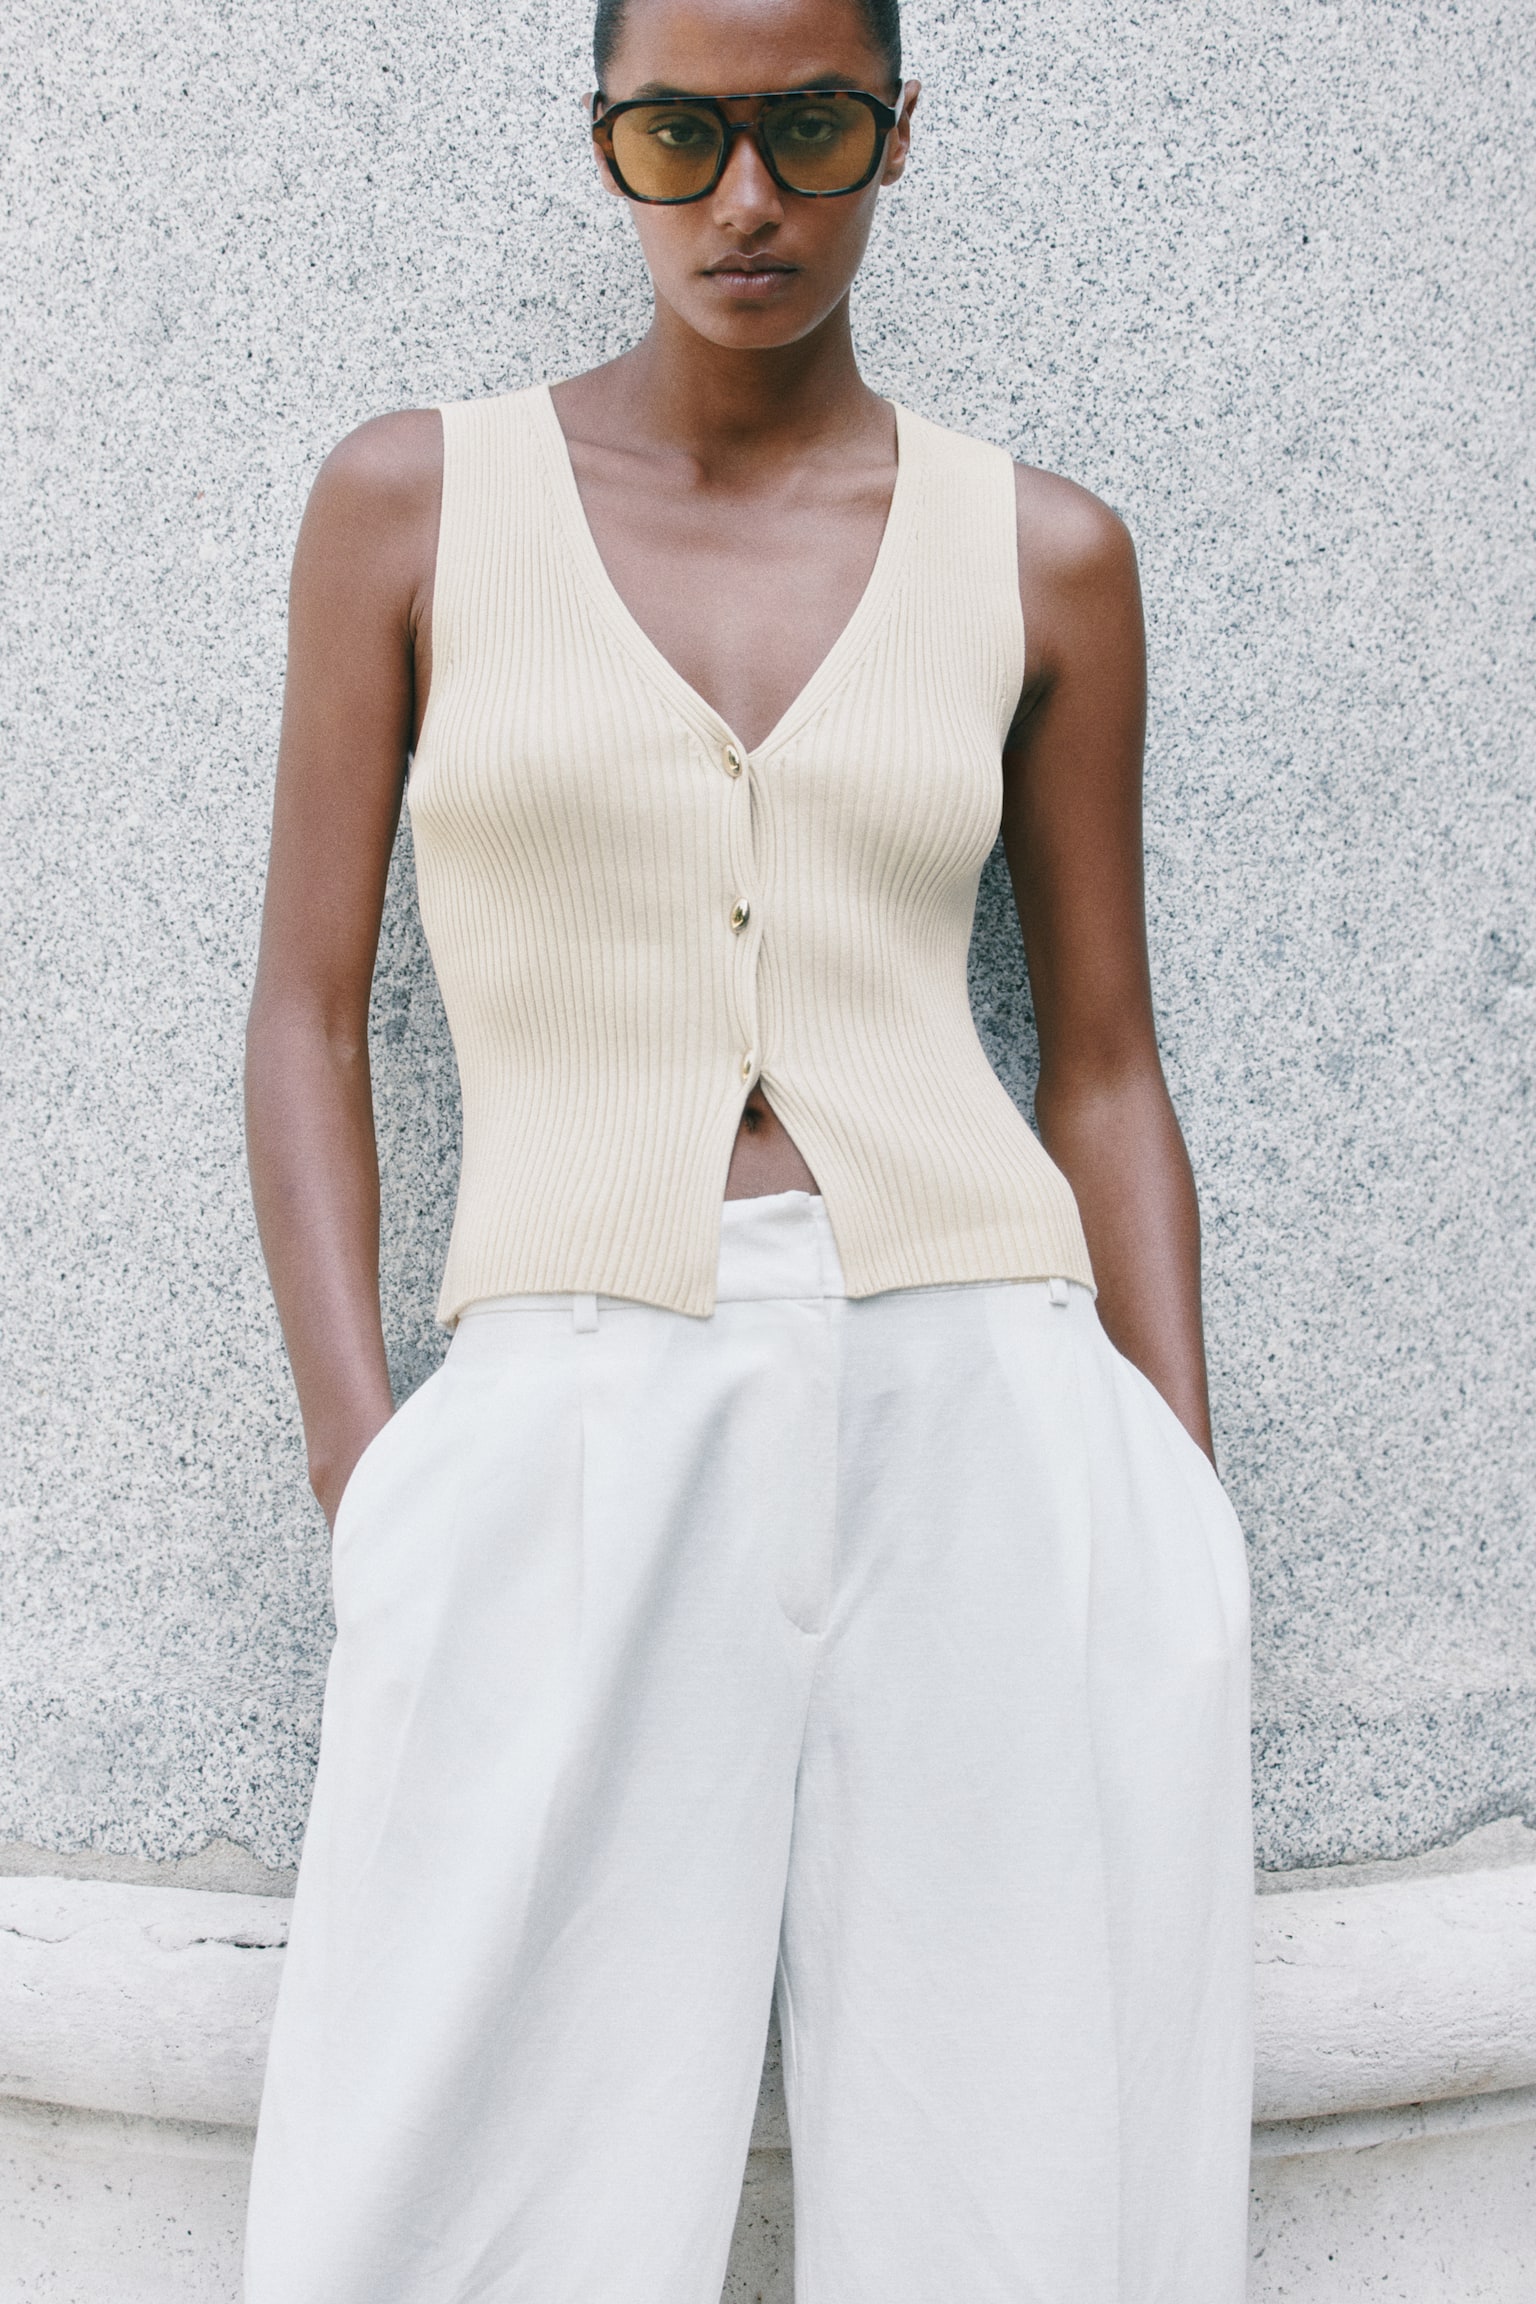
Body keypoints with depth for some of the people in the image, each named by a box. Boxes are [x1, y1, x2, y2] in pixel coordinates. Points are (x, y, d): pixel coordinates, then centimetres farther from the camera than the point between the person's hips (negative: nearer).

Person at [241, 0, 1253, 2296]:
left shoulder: (1040, 557, 10)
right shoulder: (413, 502, 8)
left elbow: (1107, 1071, 12)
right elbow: (308, 1008, 6)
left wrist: (1189, 1530, 4)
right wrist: (361, 1447, -6)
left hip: (986, 1414, 1)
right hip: (578, 1430, -1)